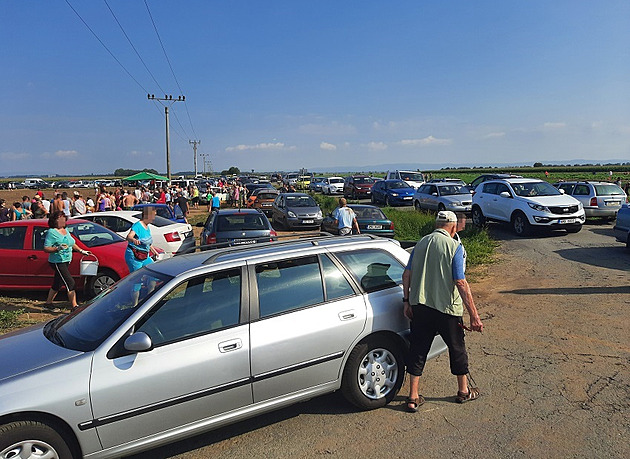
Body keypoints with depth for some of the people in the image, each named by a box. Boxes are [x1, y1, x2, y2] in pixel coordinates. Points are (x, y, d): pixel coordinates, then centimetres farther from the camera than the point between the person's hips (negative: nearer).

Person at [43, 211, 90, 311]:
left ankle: (48, 303, 32)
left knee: (57, 284, 17)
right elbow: (46, 249, -17)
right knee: (70, 283, -12)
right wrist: (58, 248, -30)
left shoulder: (65, 230, 13)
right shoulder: (51, 232, -13)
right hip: (57, 262, -9)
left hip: (66, 261, 9)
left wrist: (81, 250, 22)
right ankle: (74, 307, -10)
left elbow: (72, 243, 26)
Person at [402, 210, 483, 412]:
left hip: (419, 306, 4)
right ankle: (464, 391, 34)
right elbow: (461, 283, -16)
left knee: (418, 348, 10)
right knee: (457, 348, 16)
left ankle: (413, 397, 14)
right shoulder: (454, 246, -10)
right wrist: (474, 316, -12)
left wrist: (406, 301, 13)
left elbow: (407, 274, 5)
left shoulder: (421, 243, 6)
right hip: (446, 307, -4)